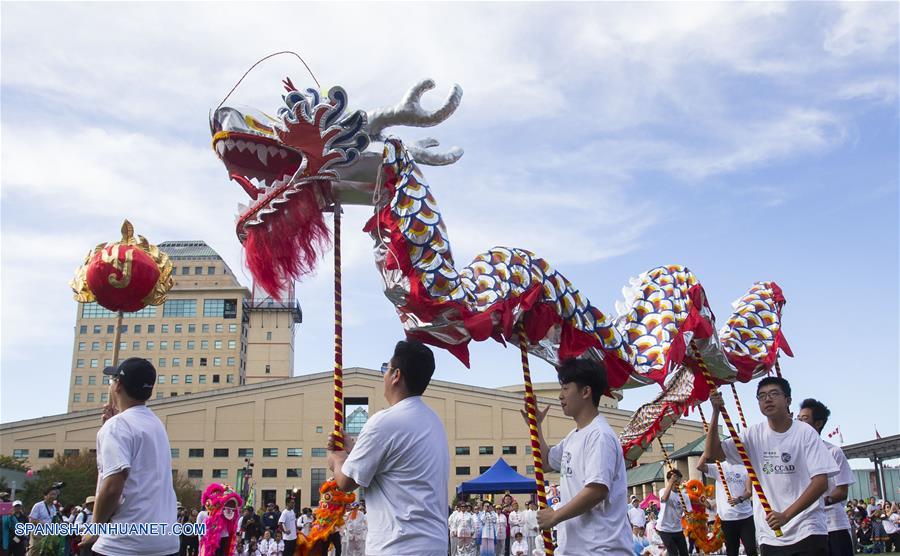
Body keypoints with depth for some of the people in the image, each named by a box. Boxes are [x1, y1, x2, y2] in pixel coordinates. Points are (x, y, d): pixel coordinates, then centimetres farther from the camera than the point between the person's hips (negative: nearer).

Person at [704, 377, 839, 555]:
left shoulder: (805, 432, -5)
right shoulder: (754, 435, 4)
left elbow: (821, 482, -11)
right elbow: (711, 453, 0)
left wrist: (786, 515, -19)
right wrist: (716, 412, -10)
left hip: (808, 533, -3)